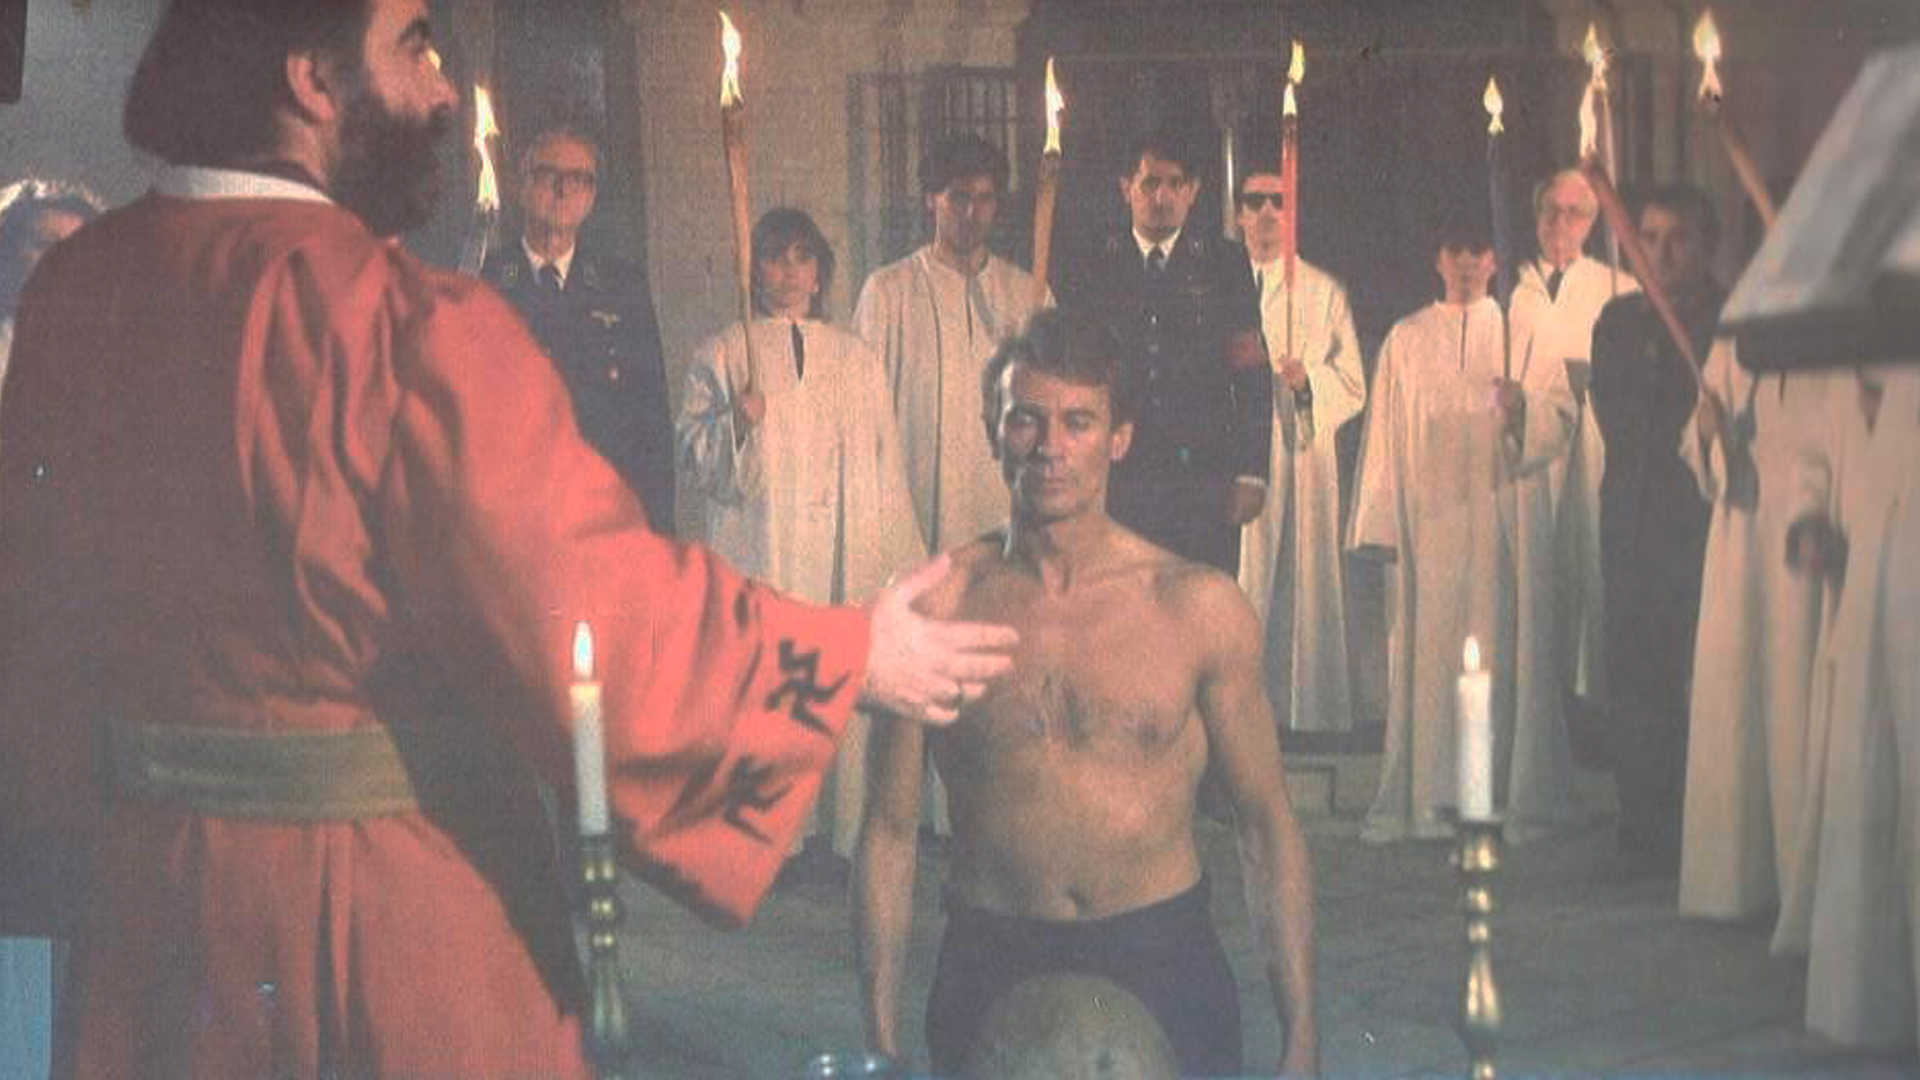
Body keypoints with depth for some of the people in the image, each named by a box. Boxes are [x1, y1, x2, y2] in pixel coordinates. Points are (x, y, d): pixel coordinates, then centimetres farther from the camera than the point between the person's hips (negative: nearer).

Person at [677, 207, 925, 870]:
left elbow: (886, 468, 17)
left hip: (848, 559, 3)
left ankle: (848, 830, 7)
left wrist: (902, 560, 12)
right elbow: (692, 460, 3)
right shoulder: (723, 357, 7)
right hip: (763, 559, -2)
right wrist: (736, 424, -16)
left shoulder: (855, 358, 16)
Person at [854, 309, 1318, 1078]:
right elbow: (890, 833, 2)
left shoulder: (1198, 607, -3)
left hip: (1163, 964, 0)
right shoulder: (936, 608, -4)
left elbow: (1267, 828, 3)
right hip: (989, 975, 0)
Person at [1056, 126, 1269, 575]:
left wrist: (1251, 473, -2)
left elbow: (1252, 375, 5)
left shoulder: (1225, 264, 7)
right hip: (1113, 479, 0)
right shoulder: (1088, 269, 7)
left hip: (1206, 475, 0)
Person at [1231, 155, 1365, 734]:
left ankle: (1305, 707, 2)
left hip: (1301, 462, 0)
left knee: (1302, 586, -3)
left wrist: (1309, 381, -13)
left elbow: (1353, 388, 7)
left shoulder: (1324, 292, 10)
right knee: (1234, 590, -5)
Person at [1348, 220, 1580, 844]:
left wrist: (1524, 406, -18)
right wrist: (1379, 524, 1)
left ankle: (1513, 794, 1)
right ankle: (1425, 798, -1)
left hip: (1502, 514, -1)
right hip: (1427, 518, 1)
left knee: (1505, 646, -4)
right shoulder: (1405, 341, 14)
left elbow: (1561, 418, 4)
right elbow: (1384, 435, 10)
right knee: (1426, 647, -4)